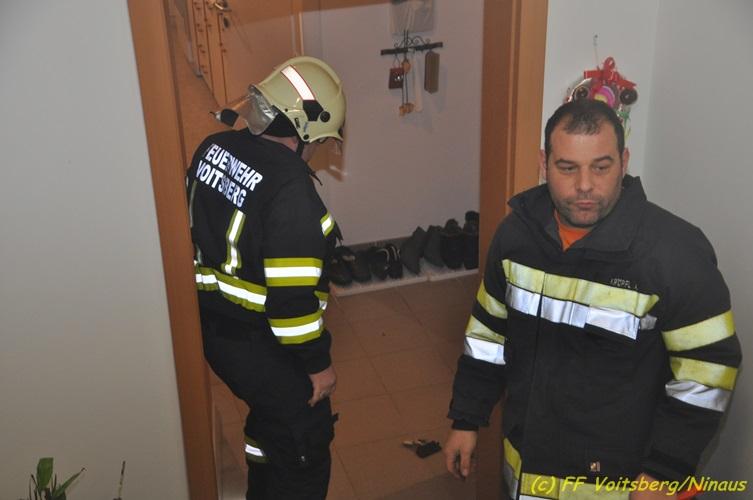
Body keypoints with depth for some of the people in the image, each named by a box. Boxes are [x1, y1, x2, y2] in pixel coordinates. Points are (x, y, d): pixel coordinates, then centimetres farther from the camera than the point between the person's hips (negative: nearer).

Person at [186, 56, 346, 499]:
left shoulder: (214, 147, -2)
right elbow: (292, 298, -27)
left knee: (271, 421, 30)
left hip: (213, 328, 9)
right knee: (305, 450, 12)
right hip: (263, 348, -9)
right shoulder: (291, 190, -28)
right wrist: (318, 363, -13)